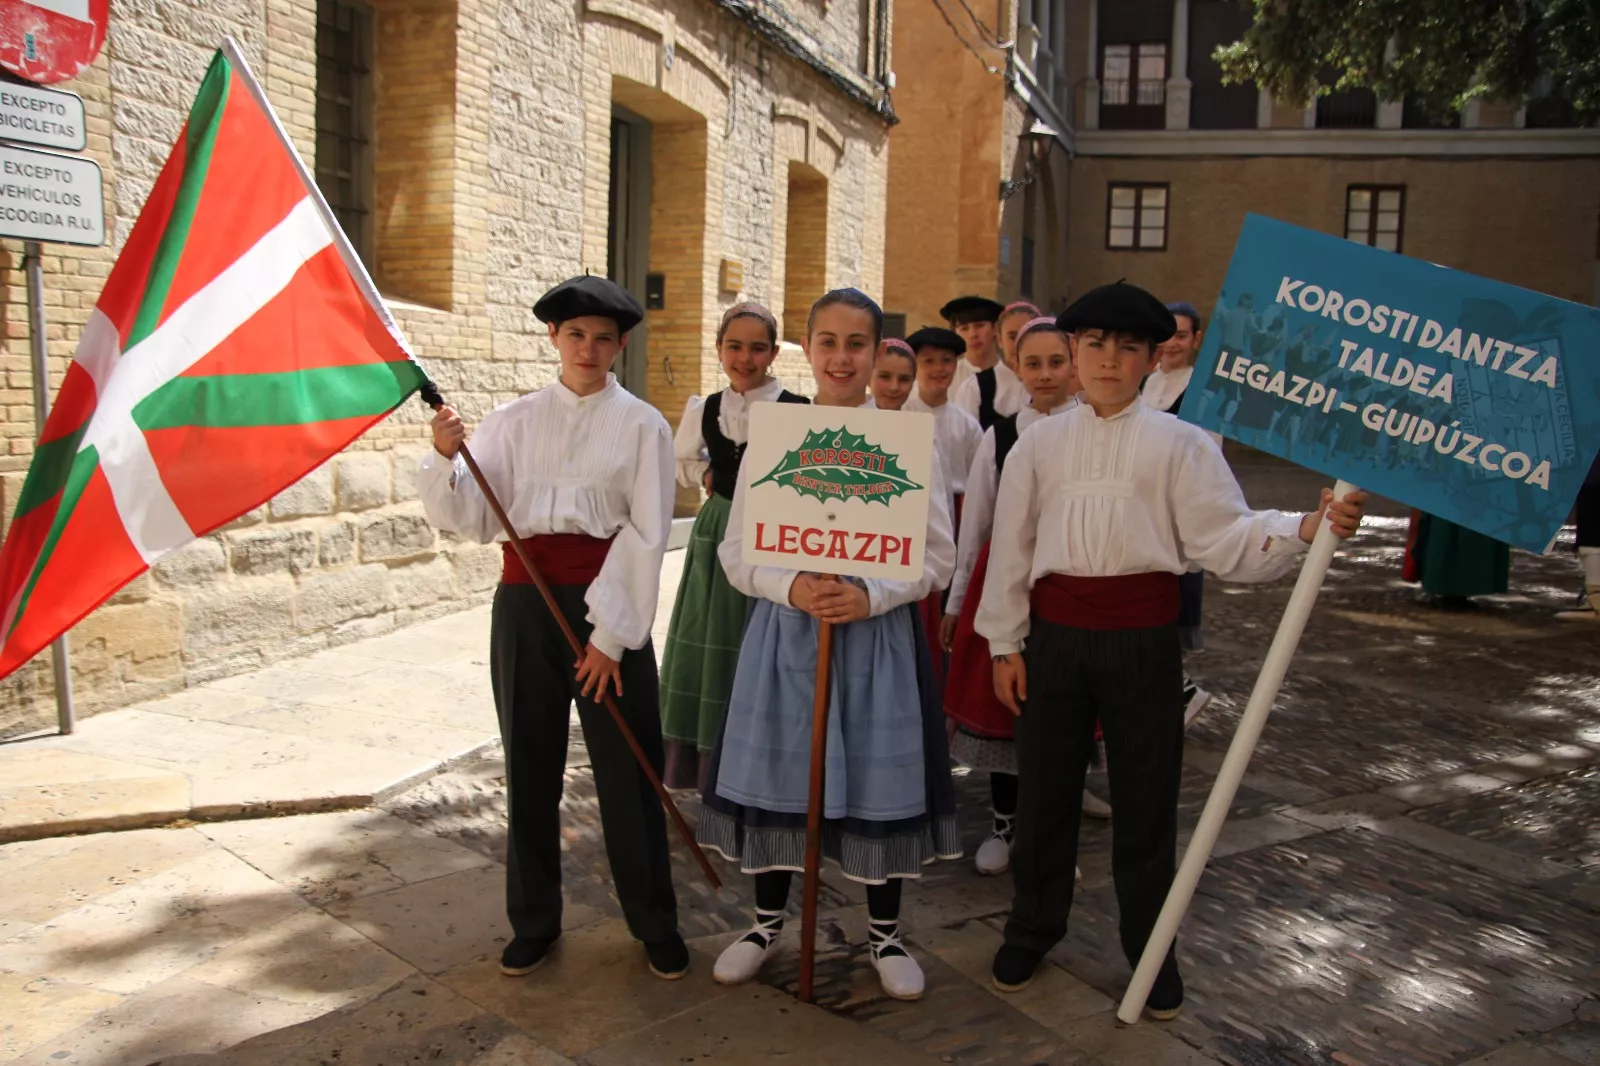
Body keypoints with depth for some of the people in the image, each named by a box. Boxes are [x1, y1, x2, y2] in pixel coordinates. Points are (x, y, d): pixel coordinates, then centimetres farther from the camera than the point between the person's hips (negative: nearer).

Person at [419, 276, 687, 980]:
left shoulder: (641, 425, 0)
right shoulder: (513, 420, 7)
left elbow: (646, 534, -5)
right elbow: (476, 521, 2)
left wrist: (611, 633, -9)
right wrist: (446, 460, -16)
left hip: (610, 602, -2)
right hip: (525, 601, 3)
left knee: (628, 768, 4)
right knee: (530, 763, 11)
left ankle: (655, 924, 21)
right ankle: (533, 921, 28)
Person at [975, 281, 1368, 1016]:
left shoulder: (1179, 443, -1)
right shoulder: (1040, 443, 4)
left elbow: (1225, 537, -8)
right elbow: (1011, 545, 6)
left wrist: (1307, 528, -25)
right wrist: (1005, 643, 5)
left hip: (1142, 638, -1)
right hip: (1057, 632, 2)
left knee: (1146, 795, 8)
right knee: (1044, 787, 12)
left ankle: (1151, 948, 28)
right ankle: (1032, 928, 33)